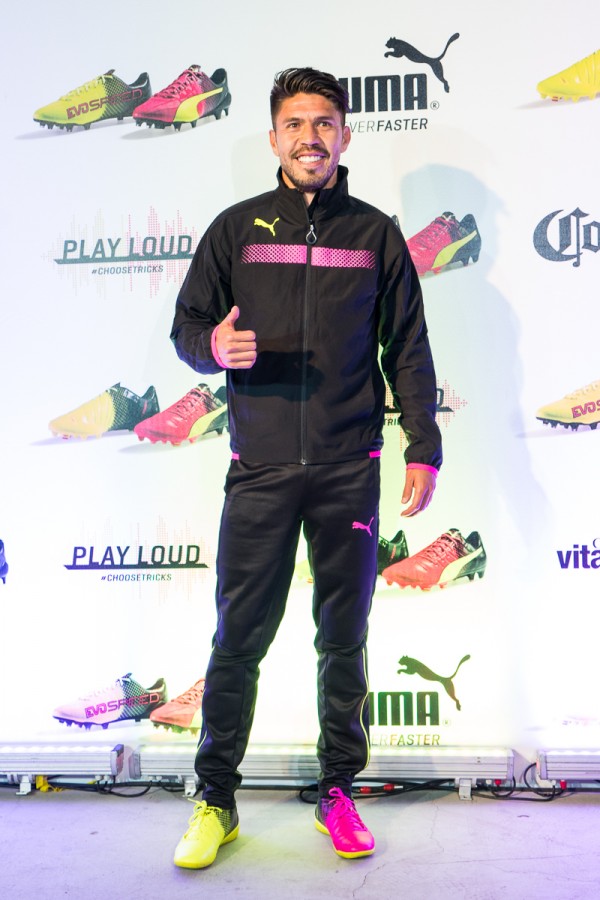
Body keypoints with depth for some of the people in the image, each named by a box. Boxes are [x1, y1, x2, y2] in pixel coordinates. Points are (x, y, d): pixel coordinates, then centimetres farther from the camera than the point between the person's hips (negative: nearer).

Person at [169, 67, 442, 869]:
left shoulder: (375, 234, 9)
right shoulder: (237, 228, 8)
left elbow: (408, 349, 8)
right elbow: (186, 324, 8)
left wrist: (424, 450, 2)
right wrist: (214, 346, -16)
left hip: (349, 470, 1)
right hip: (260, 469, 0)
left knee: (345, 637, 8)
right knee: (239, 637, 3)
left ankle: (340, 792, 25)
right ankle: (216, 801, 19)